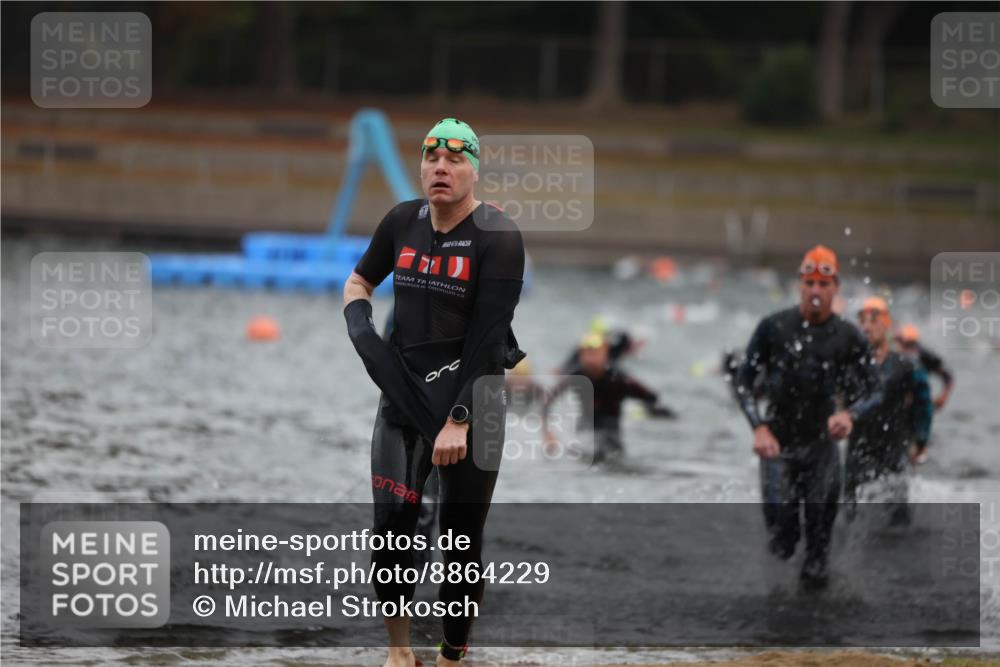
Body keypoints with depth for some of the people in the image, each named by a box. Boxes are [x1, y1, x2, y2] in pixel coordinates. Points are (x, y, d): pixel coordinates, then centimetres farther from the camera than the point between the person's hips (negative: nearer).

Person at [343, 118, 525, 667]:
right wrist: (361, 328, 1)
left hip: (471, 395, -4)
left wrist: (459, 419, -20)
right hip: (402, 392, 4)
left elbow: (486, 337, -15)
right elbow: (360, 279, 23)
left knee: (462, 535, 0)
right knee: (391, 520, -7)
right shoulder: (402, 222, 5)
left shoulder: (498, 237, -10)